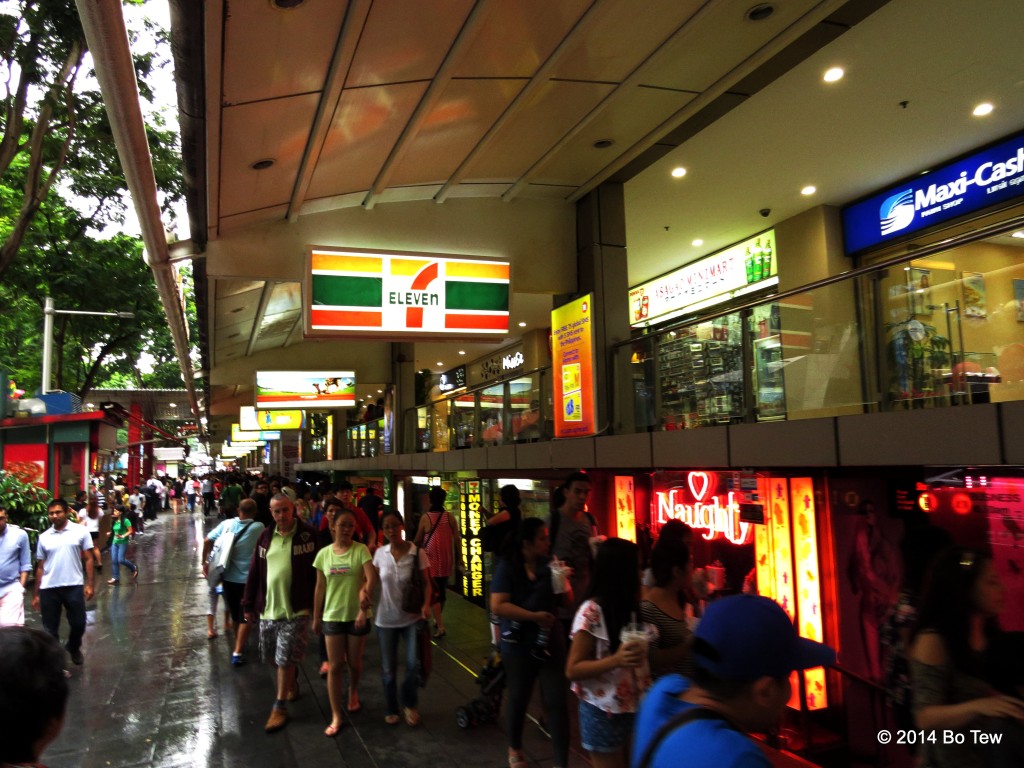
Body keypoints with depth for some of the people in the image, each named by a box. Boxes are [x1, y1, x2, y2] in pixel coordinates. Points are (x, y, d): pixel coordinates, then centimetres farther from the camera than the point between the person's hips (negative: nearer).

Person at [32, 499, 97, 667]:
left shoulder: (80, 531, -2)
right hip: (48, 588, 2)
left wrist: (90, 584, -6)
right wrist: (36, 594, 9)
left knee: (78, 623, 5)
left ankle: (74, 648, 35)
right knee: (50, 628, 7)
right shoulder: (43, 537, 5)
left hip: (74, 586, -2)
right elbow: (40, 567, 10)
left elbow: (89, 559, 0)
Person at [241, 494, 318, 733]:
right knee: (273, 658, 16)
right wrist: (249, 605, 9)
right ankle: (292, 682, 43)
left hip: (295, 610, -5)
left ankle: (280, 707, 13)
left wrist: (316, 604, -8)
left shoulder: (307, 535, -10)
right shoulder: (266, 537, 5)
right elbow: (254, 573, 9)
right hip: (267, 608, 5)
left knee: (285, 660, -2)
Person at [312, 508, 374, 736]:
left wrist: (363, 609, -27)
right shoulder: (324, 554, -1)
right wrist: (316, 617, 9)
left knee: (354, 663, 13)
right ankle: (336, 716, 11)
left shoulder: (361, 550, -10)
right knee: (335, 666, 2)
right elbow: (320, 588, 6)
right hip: (332, 616, 1)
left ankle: (353, 692, 44)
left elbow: (370, 580, -19)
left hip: (356, 615, -1)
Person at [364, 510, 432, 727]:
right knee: (388, 668, 11)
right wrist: (364, 591, -22)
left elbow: (426, 583, -6)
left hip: (412, 618, -2)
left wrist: (426, 604, -23)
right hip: (386, 619, 2)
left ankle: (408, 703, 20)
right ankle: (391, 708, 34)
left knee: (414, 664, -9)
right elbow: (373, 580, 0)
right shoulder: (379, 553, -4)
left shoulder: (418, 553, -11)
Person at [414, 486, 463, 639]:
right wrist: (460, 558, 5)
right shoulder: (450, 517, -4)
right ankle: (438, 620, 33)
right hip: (446, 559, 4)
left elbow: (418, 541, 0)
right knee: (442, 591, 18)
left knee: (433, 592, -2)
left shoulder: (425, 518, -11)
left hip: (431, 559, -3)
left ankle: (440, 626, -12)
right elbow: (456, 539, -3)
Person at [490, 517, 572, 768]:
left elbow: (568, 601, 2)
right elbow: (498, 606, -21)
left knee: (557, 702, -1)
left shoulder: (550, 564, -3)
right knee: (518, 698, 16)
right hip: (518, 645, -2)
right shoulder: (508, 566, -13)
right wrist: (534, 615, -24)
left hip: (550, 642, 2)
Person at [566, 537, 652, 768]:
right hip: (603, 713, -6)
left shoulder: (630, 608, 4)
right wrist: (616, 660, -28)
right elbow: (573, 670, -17)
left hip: (632, 708, 6)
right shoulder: (592, 612, -18)